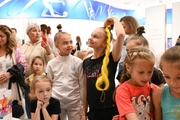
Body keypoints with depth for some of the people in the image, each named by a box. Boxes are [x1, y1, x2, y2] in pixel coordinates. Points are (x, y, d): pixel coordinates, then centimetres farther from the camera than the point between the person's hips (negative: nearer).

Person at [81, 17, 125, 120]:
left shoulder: (111, 58, -10)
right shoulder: (86, 62, 5)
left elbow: (121, 34, -27)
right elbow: (86, 88, 10)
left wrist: (115, 19, -10)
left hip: (110, 109, -5)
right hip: (93, 111, 5)